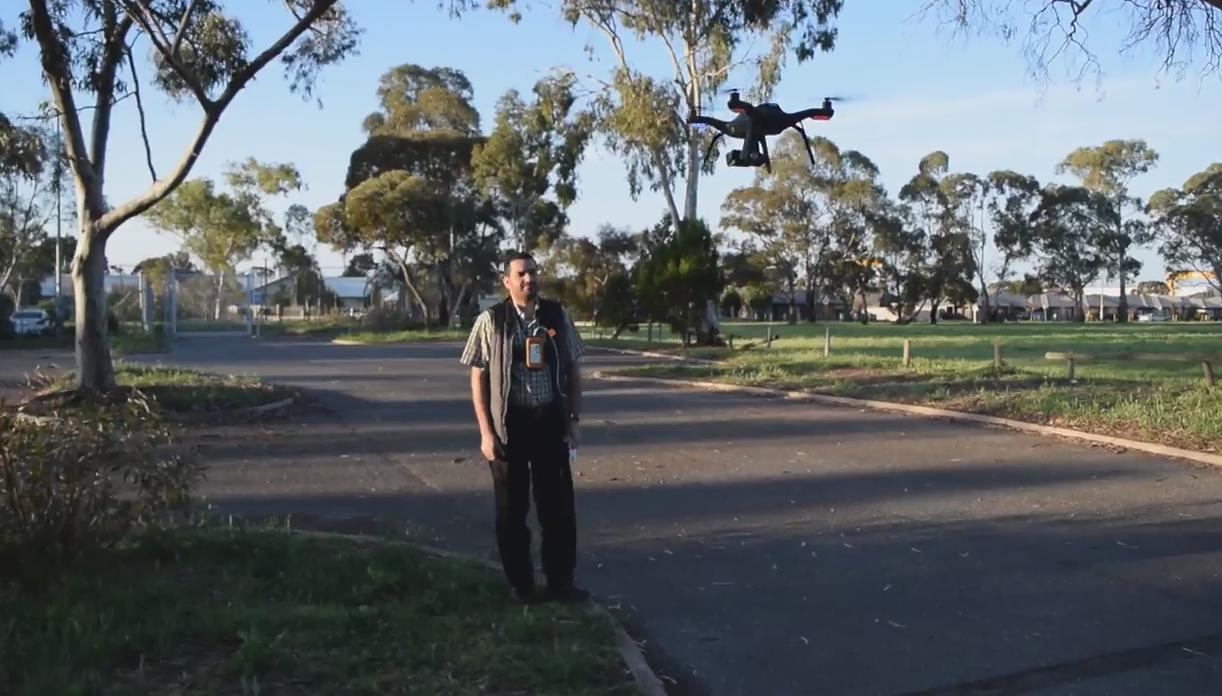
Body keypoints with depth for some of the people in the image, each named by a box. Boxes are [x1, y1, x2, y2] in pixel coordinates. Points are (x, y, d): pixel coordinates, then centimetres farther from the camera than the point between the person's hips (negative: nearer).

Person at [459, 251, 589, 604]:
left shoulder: (558, 316, 3)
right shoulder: (491, 320, -5)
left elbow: (573, 370, 10)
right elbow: (478, 377, -3)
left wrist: (574, 419, 5)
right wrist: (486, 431, -8)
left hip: (550, 421, 2)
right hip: (509, 423, -2)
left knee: (558, 505, 7)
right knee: (512, 508, 9)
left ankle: (561, 581, 21)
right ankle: (520, 584, 24)